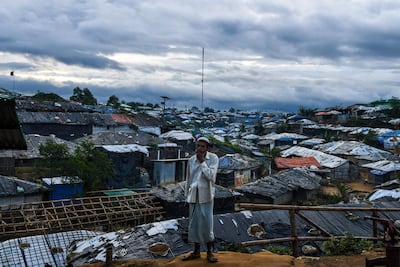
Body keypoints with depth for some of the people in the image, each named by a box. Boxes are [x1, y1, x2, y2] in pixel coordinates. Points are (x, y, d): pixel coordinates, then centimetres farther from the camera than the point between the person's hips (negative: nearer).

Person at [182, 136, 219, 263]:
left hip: (206, 195, -4)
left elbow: (211, 176, -19)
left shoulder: (213, 158, -8)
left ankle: (210, 252, 9)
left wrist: (202, 161, -18)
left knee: (207, 222, -4)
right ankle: (196, 251, 18)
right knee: (194, 222, 7)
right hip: (194, 195, 4)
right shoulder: (191, 160, 3)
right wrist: (187, 196, 11)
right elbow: (188, 179, 10)